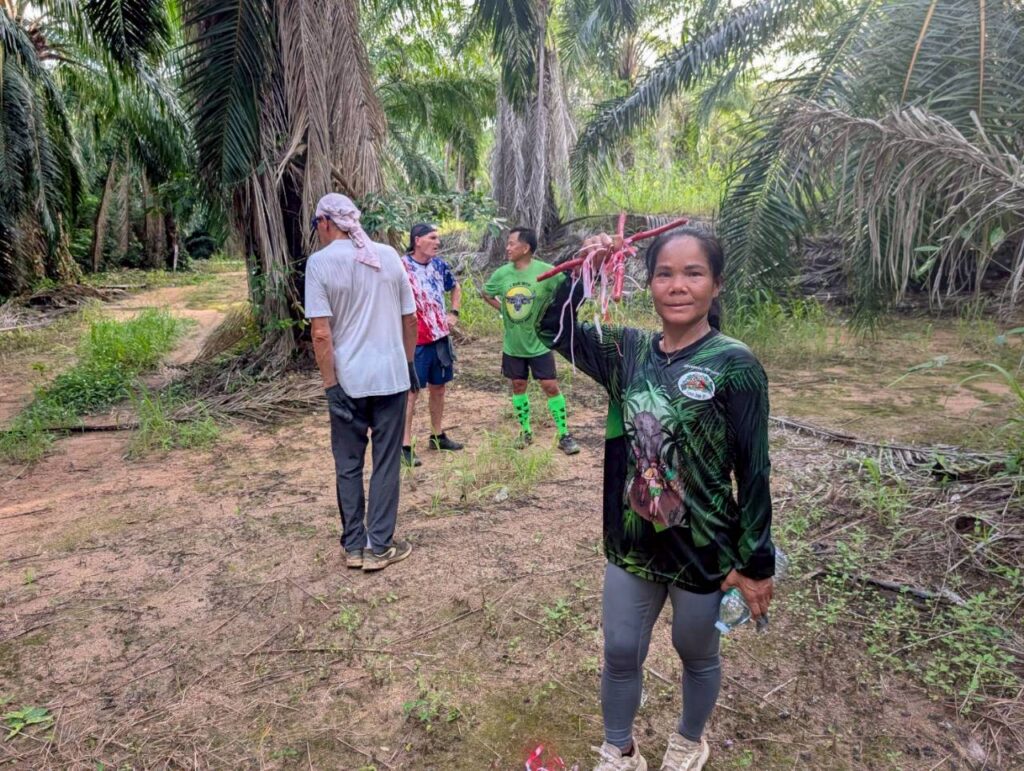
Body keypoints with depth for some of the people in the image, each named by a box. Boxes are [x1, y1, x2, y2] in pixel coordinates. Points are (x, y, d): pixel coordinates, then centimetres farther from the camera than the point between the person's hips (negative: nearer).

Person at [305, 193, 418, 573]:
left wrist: (331, 385, -9)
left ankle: (354, 546, 21)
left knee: (348, 465, 12)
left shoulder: (320, 262, -7)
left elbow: (321, 333, -13)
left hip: (348, 380, -2)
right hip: (391, 376, 2)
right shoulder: (389, 255, 3)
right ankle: (379, 547, 15)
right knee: (386, 463, 9)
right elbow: (410, 319, 6)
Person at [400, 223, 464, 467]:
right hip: (415, 339, -7)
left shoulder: (439, 265, 6)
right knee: (411, 390, -3)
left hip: (441, 336, 7)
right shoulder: (402, 267, -13)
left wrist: (454, 314, 11)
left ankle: (437, 436, 30)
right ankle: (405, 445, 3)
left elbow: (455, 288, 23)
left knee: (438, 386, 15)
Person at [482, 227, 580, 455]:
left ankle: (564, 436, 10)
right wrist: (503, 308, 3)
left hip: (539, 343, -3)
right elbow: (486, 294, 14)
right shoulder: (501, 274, -4)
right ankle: (525, 431, 28)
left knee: (550, 386, -1)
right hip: (513, 345, 4)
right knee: (518, 386, 13)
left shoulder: (545, 271, -16)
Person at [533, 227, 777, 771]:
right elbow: (551, 328, 8)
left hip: (704, 549, -3)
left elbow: (753, 470, -13)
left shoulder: (734, 365, -16)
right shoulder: (628, 350, -3)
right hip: (631, 542, 4)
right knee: (620, 656, 17)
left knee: (696, 655, 22)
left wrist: (756, 563, -9)